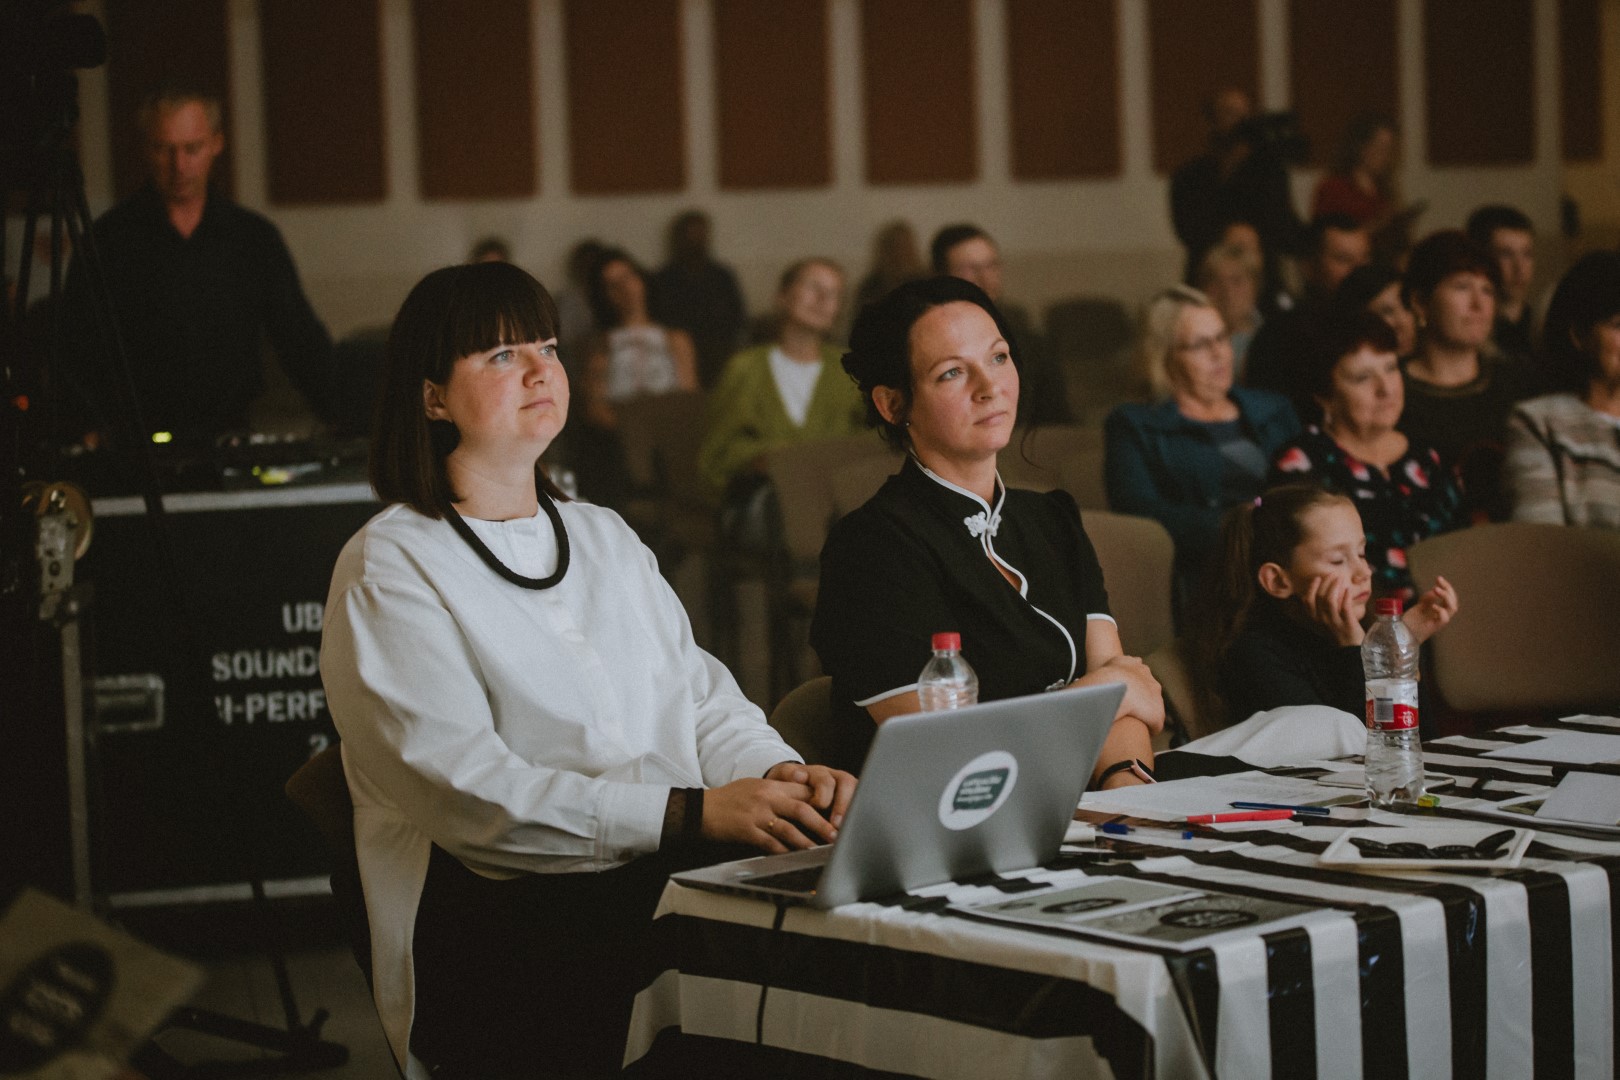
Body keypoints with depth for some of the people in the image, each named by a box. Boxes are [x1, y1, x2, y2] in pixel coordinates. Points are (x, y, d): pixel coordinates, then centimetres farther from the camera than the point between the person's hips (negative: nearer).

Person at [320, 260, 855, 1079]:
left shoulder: (605, 539, 24)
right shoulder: (388, 569, 0)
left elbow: (700, 698, 18)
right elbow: (464, 788, -13)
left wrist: (779, 773, -7)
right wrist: (692, 812, -22)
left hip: (670, 876, 6)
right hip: (501, 916, -6)